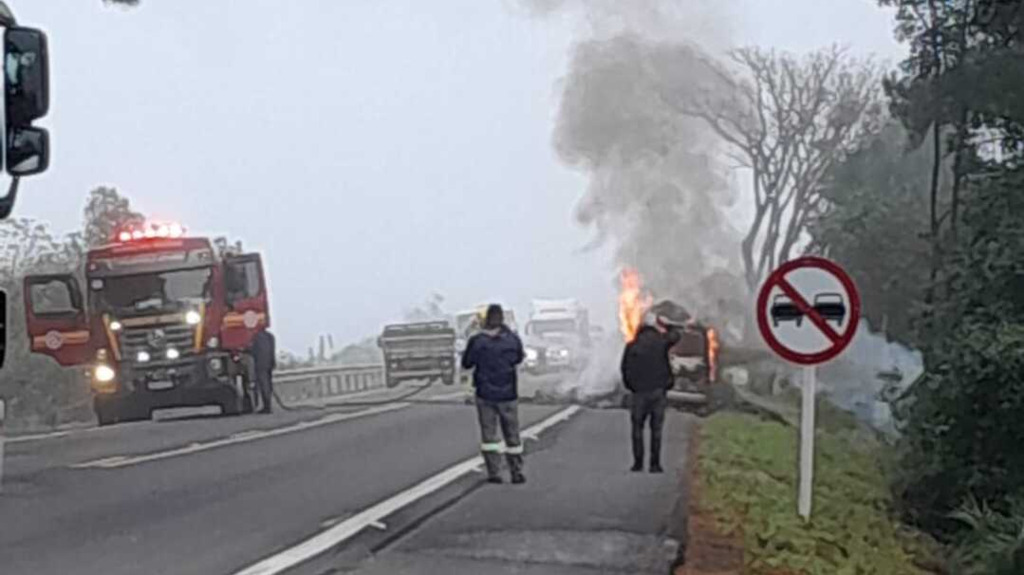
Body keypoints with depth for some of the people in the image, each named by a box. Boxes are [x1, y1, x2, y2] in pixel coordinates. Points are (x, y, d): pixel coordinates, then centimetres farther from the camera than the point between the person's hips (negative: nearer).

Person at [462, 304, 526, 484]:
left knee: (489, 434, 7)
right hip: (508, 394, 1)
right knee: (512, 434, 12)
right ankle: (517, 472, 15)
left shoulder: (476, 341, -12)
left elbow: (466, 364, -2)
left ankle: (494, 473, 1)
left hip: (485, 394, -1)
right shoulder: (512, 339, -9)